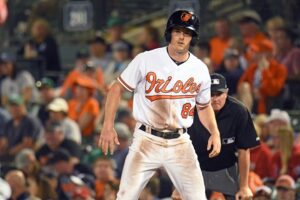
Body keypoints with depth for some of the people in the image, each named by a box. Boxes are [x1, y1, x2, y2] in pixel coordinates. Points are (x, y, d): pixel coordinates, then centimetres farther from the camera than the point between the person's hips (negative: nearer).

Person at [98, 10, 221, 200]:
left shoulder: (200, 70, 3)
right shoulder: (146, 60, -6)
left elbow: (204, 106, 17)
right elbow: (117, 89, 0)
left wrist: (215, 132, -1)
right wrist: (108, 126, -9)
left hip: (180, 143, 2)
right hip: (146, 141, -2)